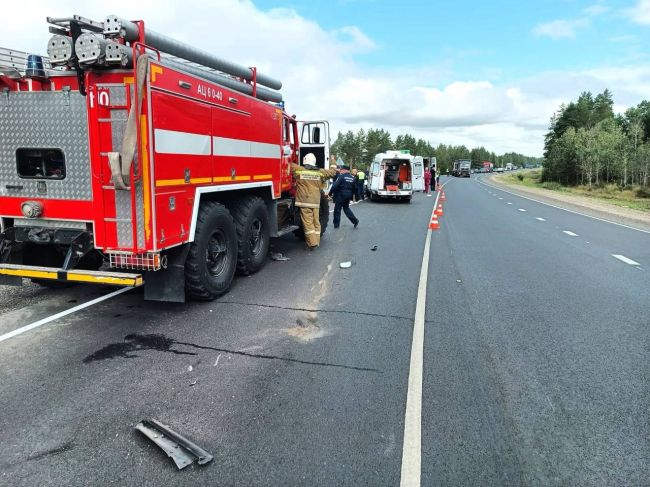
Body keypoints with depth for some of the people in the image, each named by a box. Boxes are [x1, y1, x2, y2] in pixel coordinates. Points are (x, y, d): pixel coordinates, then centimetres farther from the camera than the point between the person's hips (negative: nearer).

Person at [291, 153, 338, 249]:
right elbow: (333, 172, 21)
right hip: (316, 202, 3)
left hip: (304, 202, -3)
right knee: (316, 222, 11)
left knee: (308, 223, -3)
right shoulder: (320, 172, 7)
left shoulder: (299, 170, -2)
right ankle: (316, 241, 16)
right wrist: (333, 164, 40)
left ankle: (312, 242, -8)